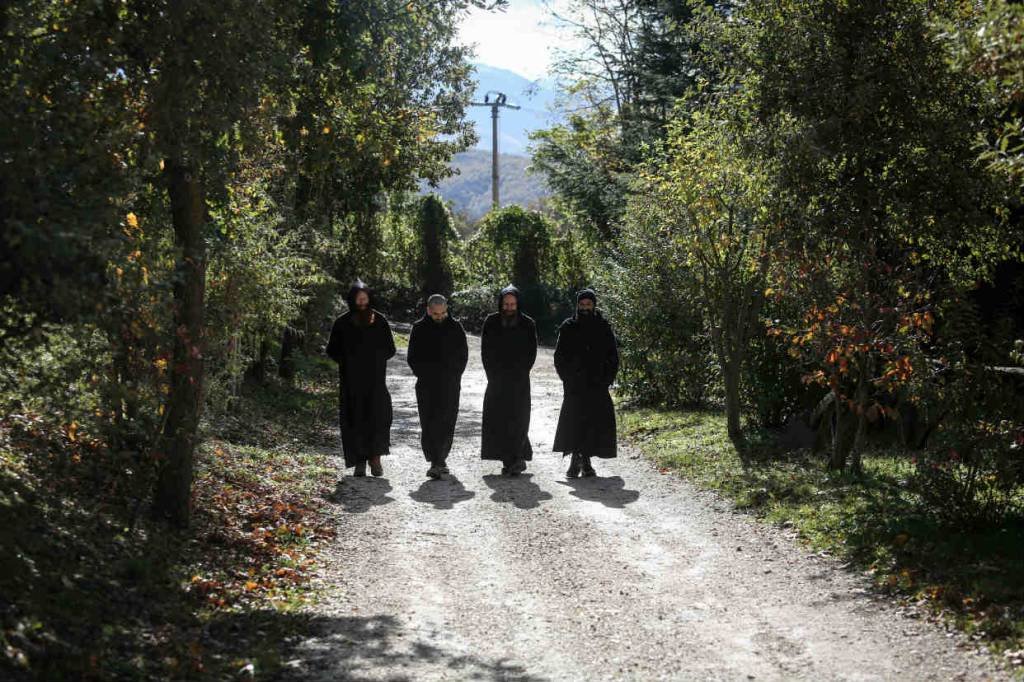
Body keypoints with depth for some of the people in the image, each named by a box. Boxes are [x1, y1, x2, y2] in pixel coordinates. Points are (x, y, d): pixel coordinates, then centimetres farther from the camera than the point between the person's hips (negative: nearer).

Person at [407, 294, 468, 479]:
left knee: (447, 424, 2)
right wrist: (422, 374, -2)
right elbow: (412, 357, 9)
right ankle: (435, 462, -9)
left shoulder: (455, 328, 6)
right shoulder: (419, 329, 4)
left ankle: (440, 459, 15)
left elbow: (463, 355, 12)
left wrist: (454, 376, 1)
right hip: (426, 386, -1)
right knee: (429, 424, -7)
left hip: (450, 385, 1)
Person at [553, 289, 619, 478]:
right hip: (574, 386, -1)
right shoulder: (568, 327, 4)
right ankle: (575, 460, -4)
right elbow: (559, 356, 6)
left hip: (597, 386, 1)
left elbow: (612, 357, 8)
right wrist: (567, 378, -4)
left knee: (595, 423, 0)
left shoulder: (603, 328, 6)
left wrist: (606, 380, -2)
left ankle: (586, 461, 9)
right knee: (573, 421, -8)